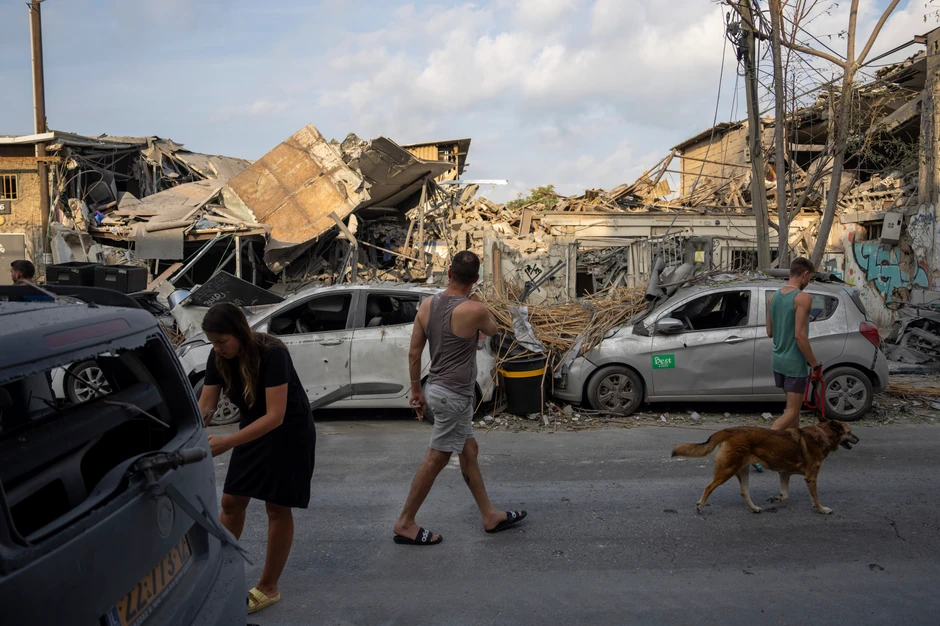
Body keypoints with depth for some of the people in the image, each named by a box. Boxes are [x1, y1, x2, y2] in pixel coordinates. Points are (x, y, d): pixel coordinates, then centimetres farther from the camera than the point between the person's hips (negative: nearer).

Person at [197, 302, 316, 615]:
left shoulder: (272, 354, -31)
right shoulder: (218, 358, -11)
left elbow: (275, 416, -34)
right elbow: (204, 405, -9)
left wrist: (227, 442, -40)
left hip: (290, 433, -6)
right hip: (253, 429, 6)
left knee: (277, 508, 3)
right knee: (231, 501, 10)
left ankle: (268, 588, 17)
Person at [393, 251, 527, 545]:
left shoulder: (427, 305, 0)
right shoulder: (473, 310, -20)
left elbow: (414, 352, 4)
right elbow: (492, 329, 4)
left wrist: (416, 390, 14)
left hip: (438, 388, 8)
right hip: (454, 395, -8)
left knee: (469, 450, 17)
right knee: (436, 459, 2)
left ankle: (490, 516, 29)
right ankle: (405, 524, 13)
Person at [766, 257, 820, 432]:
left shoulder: (774, 297, 7)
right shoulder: (803, 298, -17)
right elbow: (800, 335, -22)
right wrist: (814, 362, -14)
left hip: (778, 360, 8)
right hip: (795, 362, -8)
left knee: (793, 405, 22)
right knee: (792, 410, -2)